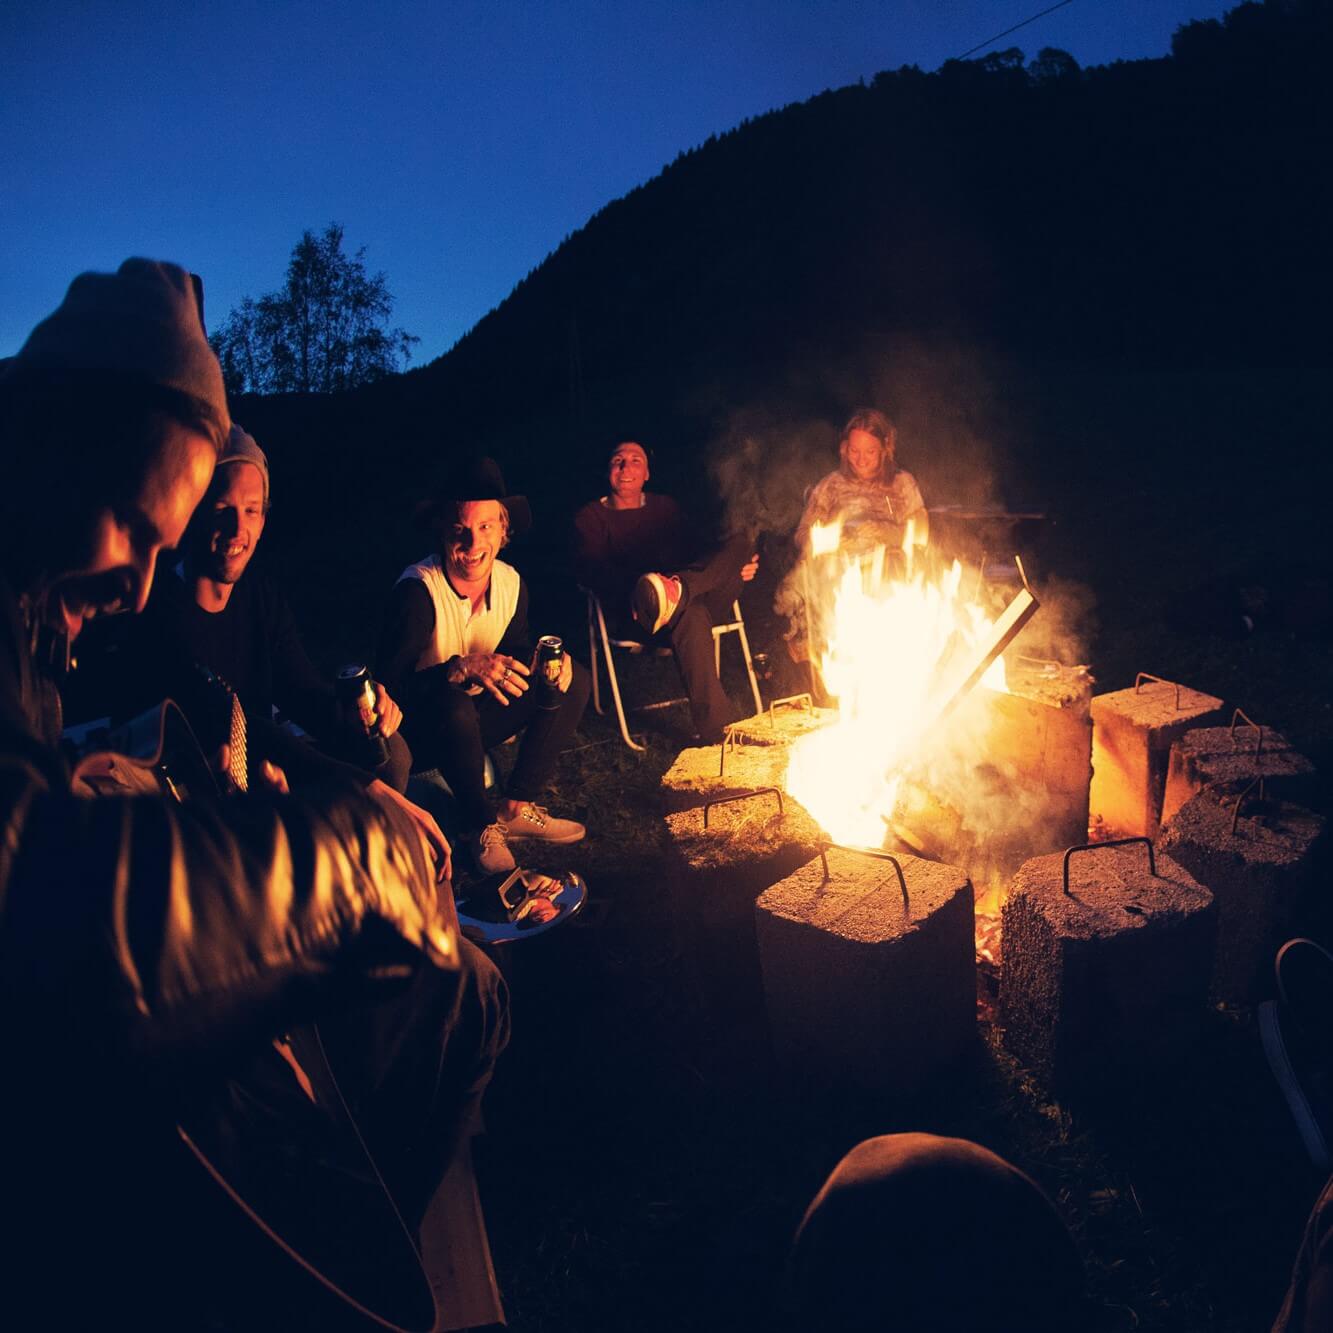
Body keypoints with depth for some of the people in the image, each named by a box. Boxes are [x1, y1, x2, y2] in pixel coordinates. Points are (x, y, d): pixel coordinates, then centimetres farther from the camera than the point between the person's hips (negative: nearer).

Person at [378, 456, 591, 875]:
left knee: (575, 680, -4)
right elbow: (388, 683, -30)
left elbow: (514, 651, 5)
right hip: (417, 730, -6)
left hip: (476, 717, 7)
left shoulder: (510, 581, -7)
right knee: (454, 707, -39)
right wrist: (462, 667, -43)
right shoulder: (418, 591, -26)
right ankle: (481, 825, -13)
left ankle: (517, 808, -3)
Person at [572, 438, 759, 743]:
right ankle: (717, 734, -50)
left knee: (741, 542, -21)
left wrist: (736, 567, -4)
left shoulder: (665, 506, 27)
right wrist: (636, 584, -29)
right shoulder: (591, 517, 12)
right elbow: (590, 570, -7)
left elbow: (700, 550, 20)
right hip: (636, 617, -4)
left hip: (701, 601, 4)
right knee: (690, 615, -41)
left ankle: (678, 589, -51)